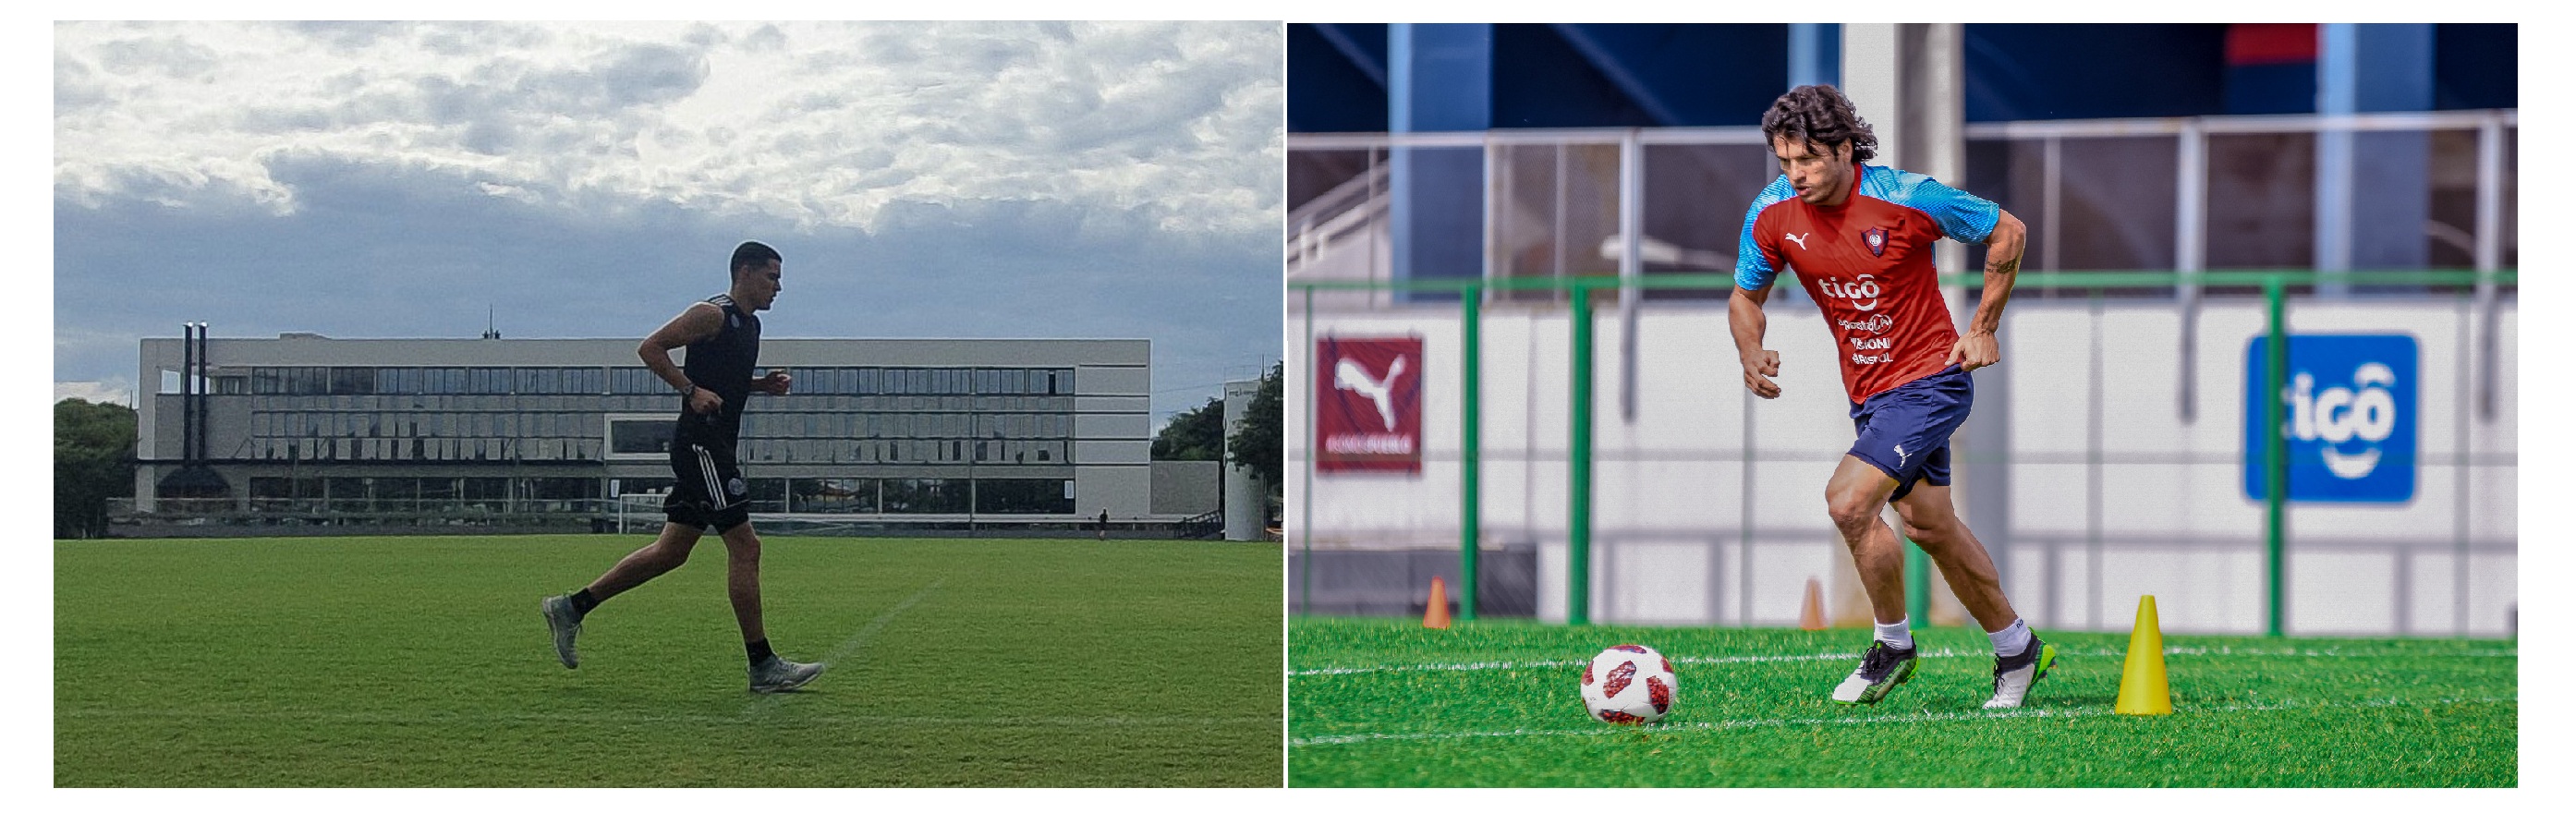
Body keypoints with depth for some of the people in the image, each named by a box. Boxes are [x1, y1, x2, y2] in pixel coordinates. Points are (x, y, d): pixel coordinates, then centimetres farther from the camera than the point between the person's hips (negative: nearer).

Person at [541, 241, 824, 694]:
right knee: (744, 546, -10)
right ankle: (762, 666, -7)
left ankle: (571, 608, 19)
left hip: (715, 448, 10)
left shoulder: (749, 324, 18)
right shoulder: (712, 315, -10)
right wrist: (692, 390, -21)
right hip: (699, 444, -10)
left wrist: (765, 385, 13)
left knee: (670, 551, 11)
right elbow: (650, 348, -13)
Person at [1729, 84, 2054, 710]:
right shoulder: (1772, 213, -8)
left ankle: (1894, 645, -1)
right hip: (1867, 392, 7)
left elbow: (2007, 231, -7)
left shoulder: (1906, 197, -21)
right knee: (1929, 525, 15)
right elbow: (1747, 296, 7)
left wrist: (1983, 328, -6)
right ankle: (2018, 649, 34)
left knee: (1848, 499, -22)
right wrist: (1751, 353, -14)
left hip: (1929, 381, -7)